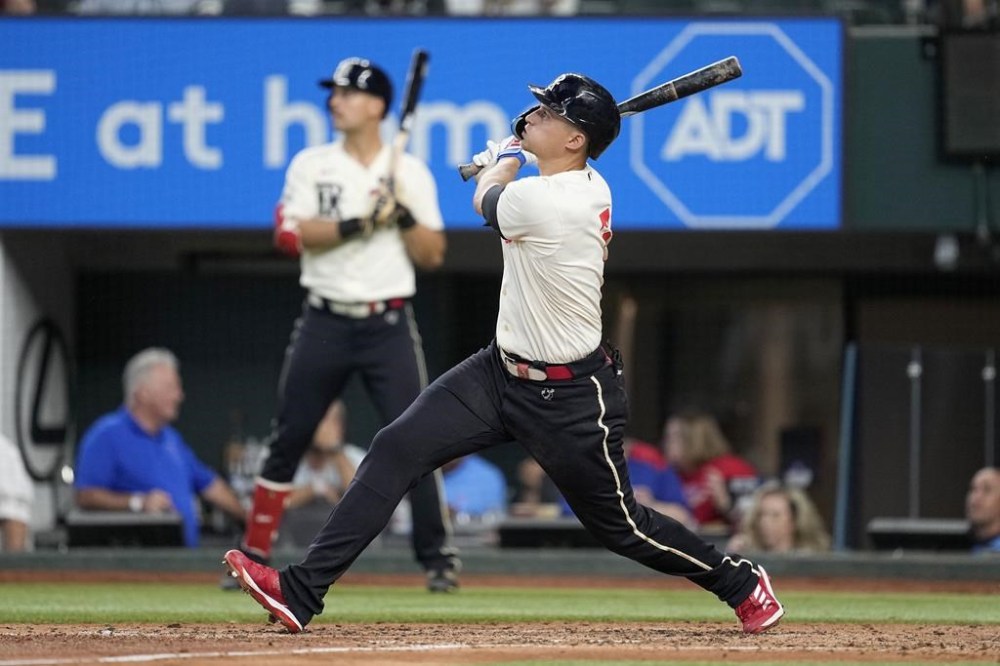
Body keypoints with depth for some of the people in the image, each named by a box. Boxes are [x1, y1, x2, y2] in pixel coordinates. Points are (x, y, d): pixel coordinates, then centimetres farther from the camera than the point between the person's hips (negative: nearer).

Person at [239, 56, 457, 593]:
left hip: (389, 325, -1)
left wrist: (403, 215, -14)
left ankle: (438, 557, 2)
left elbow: (432, 256, 2)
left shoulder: (410, 173, 5)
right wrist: (358, 223, -18)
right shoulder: (311, 165, 4)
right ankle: (254, 553, 9)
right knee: (287, 441, 2)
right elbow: (290, 234, -10)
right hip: (325, 322, 1)